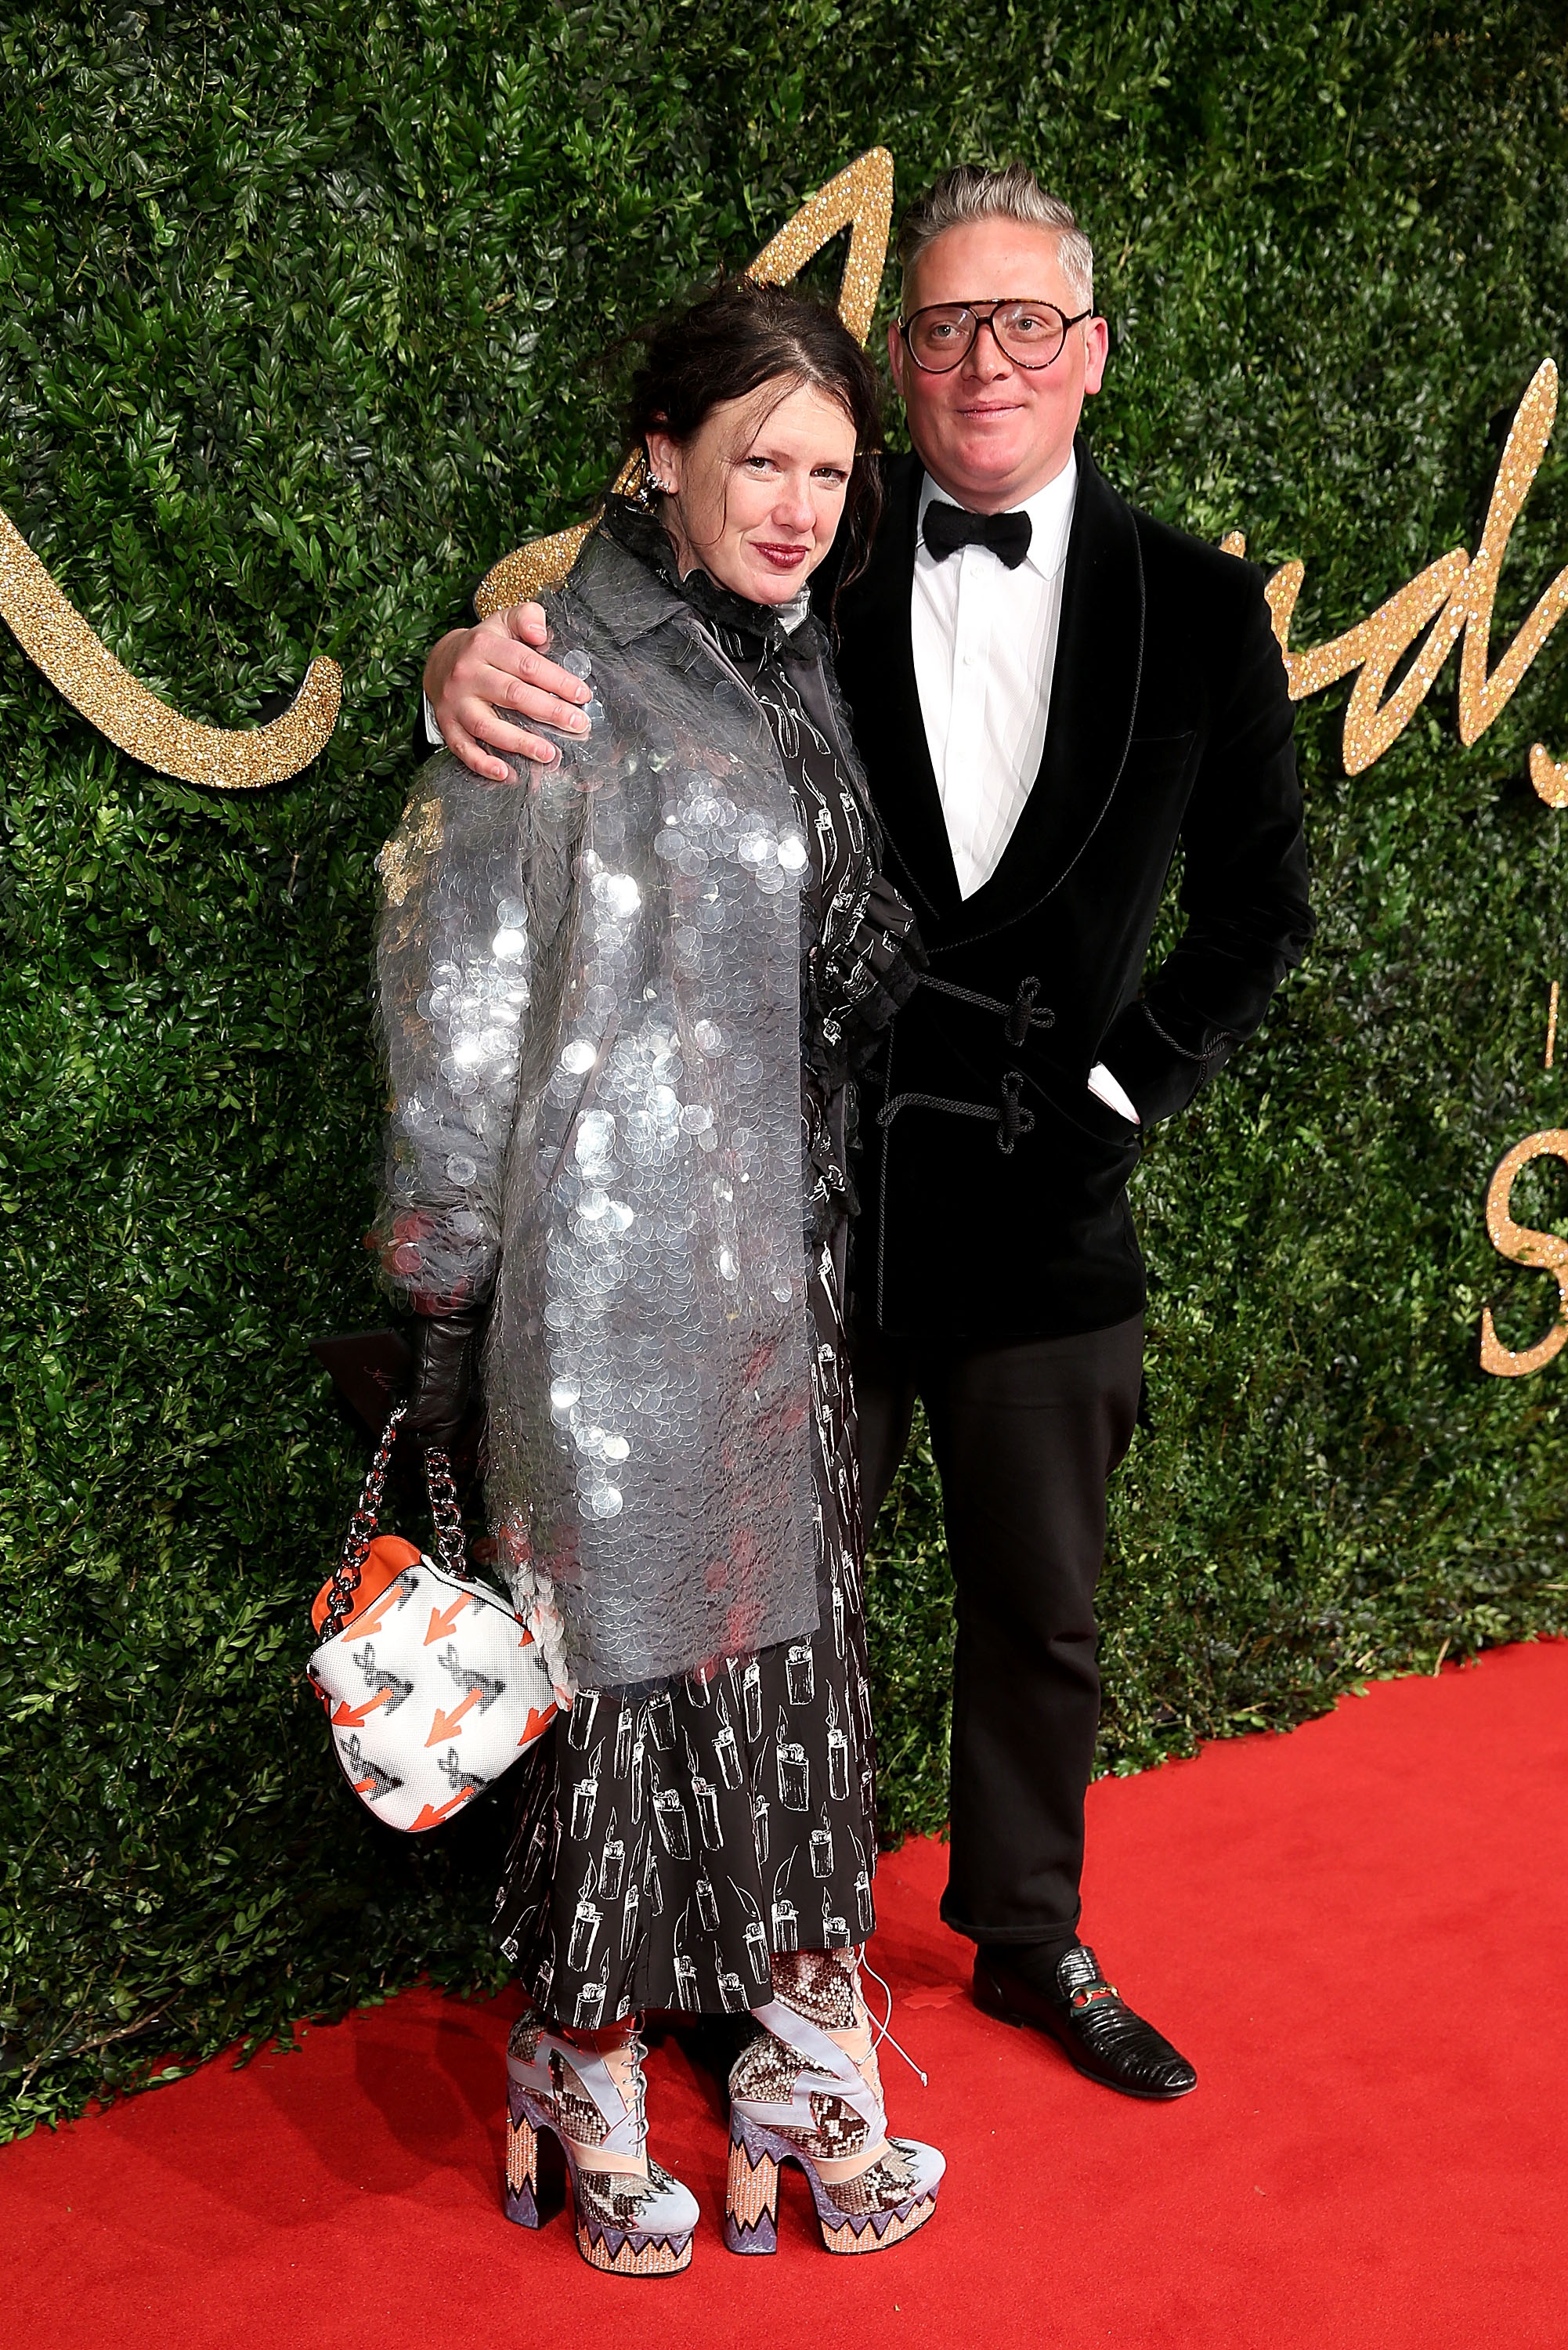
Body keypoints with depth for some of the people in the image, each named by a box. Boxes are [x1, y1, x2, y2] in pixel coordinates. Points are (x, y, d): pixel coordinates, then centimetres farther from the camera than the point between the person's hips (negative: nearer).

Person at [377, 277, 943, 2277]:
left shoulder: (797, 672, 11)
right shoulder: (561, 682, -11)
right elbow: (452, 1002, -11)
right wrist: (444, 1290, -10)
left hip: (782, 1258, 7)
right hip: (618, 1268, -7)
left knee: (783, 1646, 13)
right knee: (628, 1658, 4)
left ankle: (800, 2059, 29)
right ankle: (588, 2096, 24)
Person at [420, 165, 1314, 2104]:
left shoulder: (1197, 608, 2)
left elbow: (1259, 904, 9)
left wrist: (1129, 1079, 0)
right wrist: (474, 676, -25)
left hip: (1042, 1212, 2)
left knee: (1038, 1615, 17)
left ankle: (1030, 1942, 40)